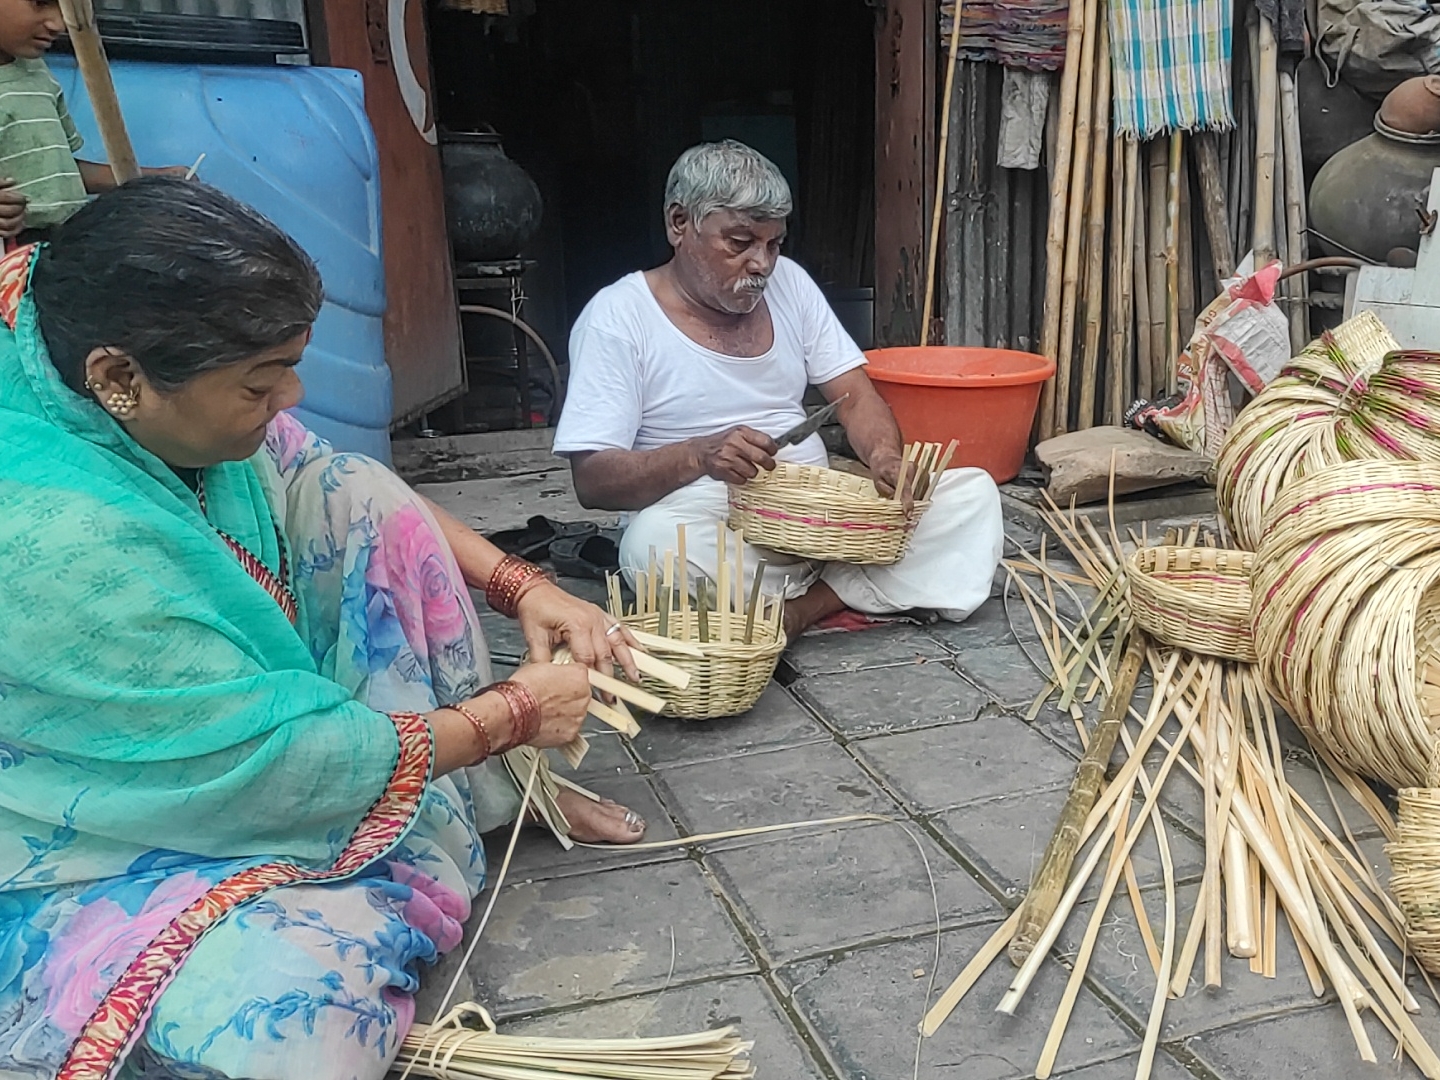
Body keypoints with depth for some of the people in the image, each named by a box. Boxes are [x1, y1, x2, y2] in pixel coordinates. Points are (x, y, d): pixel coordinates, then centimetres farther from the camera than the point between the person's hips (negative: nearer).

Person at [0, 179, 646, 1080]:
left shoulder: (171, 401, -13)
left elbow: (318, 485, 3)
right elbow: (277, 762, -29)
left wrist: (522, 585, -8)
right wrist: (512, 713, -17)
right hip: (101, 859, -8)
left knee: (364, 500, -5)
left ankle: (499, 792, 2)